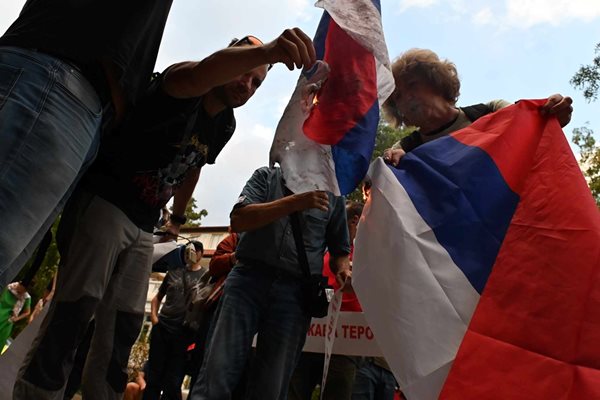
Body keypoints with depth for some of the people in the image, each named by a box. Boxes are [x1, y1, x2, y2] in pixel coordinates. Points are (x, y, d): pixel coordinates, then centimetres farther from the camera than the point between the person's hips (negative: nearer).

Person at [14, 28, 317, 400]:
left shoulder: (226, 125, 8)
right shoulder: (180, 88, -16)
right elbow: (200, 73, -43)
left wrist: (178, 218, 30)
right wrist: (264, 51, -60)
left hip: (143, 228, 7)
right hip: (103, 202, -7)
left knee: (125, 322, 5)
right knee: (78, 307, -13)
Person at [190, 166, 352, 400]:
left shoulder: (333, 196, 14)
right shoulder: (266, 177, 10)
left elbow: (339, 249, 20)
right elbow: (238, 220, -6)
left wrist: (342, 271, -4)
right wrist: (294, 203, -16)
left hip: (295, 291, 2)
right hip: (248, 278, -1)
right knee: (217, 373, -9)